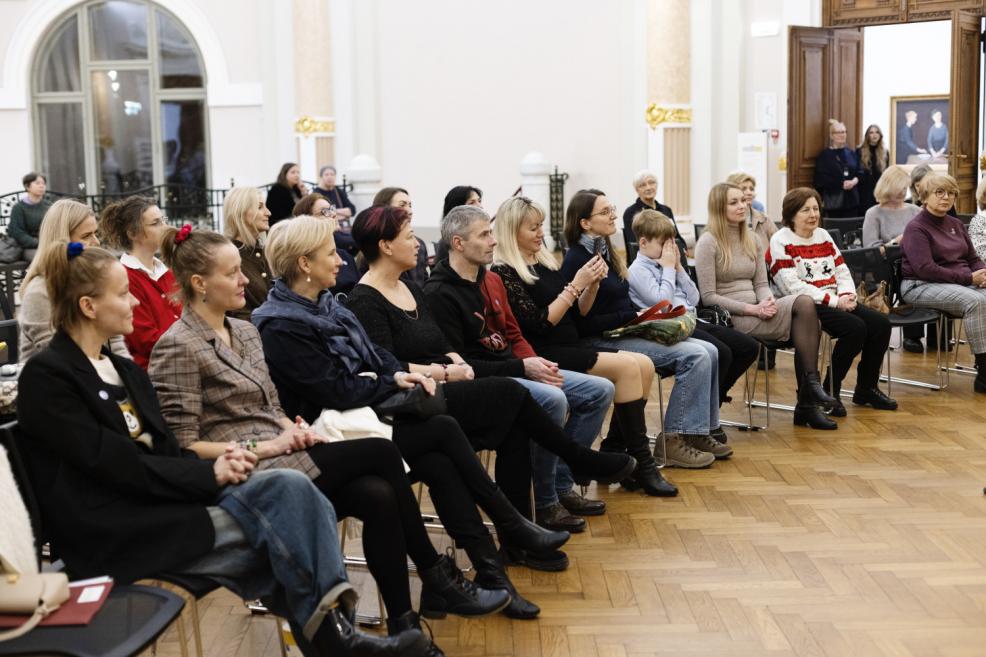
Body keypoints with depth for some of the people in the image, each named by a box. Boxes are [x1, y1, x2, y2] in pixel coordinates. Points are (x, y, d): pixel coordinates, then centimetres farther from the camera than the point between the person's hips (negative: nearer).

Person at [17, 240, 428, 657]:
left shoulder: (123, 369, 18)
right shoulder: (45, 377, -8)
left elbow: (164, 450, 12)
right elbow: (111, 463, -15)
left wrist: (215, 467, -10)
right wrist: (209, 475, -14)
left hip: (162, 499, 7)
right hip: (115, 533, -7)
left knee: (291, 488, -19)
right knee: (281, 525, -21)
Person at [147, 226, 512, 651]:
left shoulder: (245, 332, 15)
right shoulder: (178, 347, -10)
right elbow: (184, 447, -14)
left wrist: (292, 428, -1)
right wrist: (261, 448, -17)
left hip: (278, 455, 7)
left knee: (378, 496, -21)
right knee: (382, 454, -18)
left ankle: (404, 622, -13)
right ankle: (437, 578, -4)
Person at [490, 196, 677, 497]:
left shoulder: (546, 262, 15)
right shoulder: (505, 273, -9)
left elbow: (576, 314, 17)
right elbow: (540, 324, -16)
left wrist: (592, 284, 0)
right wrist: (575, 285, -15)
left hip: (572, 348, 8)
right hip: (544, 356, -8)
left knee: (645, 365, -8)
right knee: (627, 367, -21)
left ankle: (614, 450, -1)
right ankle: (642, 465, -15)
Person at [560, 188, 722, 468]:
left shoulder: (604, 251, 15)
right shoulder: (577, 261, -13)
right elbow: (583, 322, -18)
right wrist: (634, 317, -17)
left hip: (626, 331, 9)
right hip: (600, 341, -9)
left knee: (709, 352, -2)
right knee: (694, 356, -19)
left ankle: (705, 429, 6)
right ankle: (672, 441, -13)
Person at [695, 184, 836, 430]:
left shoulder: (752, 240, 17)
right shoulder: (708, 242, -4)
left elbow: (761, 284, 16)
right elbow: (708, 297, -10)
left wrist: (767, 302, -9)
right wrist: (752, 309, -17)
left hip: (755, 313, 7)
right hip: (729, 318, -7)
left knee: (806, 302, -24)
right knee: (803, 305, -23)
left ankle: (807, 404, -20)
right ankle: (811, 383, -13)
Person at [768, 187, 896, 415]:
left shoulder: (823, 235, 19)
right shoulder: (780, 241, -5)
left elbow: (842, 271, 17)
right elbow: (793, 286, -15)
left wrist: (847, 296, -6)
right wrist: (834, 302, -18)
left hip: (836, 302, 8)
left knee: (881, 323, -11)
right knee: (856, 327, -28)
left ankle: (867, 388, 5)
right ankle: (829, 392, -13)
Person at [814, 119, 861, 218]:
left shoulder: (851, 153, 15)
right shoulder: (824, 155, -3)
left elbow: (859, 172, 13)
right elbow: (822, 180, -11)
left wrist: (854, 181, -9)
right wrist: (841, 184, -15)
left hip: (851, 200, 5)